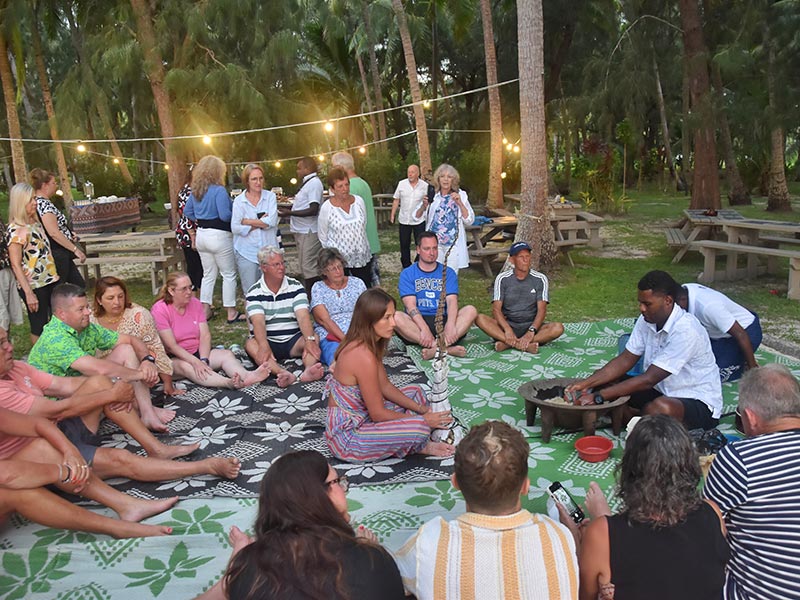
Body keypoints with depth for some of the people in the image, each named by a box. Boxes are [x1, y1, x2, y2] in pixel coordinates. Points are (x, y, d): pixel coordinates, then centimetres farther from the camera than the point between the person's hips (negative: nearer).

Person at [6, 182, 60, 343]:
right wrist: (29, 293, -20)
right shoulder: (15, 229, -16)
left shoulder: (35, 222, 7)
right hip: (34, 286, -8)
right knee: (39, 327, 4)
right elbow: (16, 265, -17)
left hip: (50, 281, 8)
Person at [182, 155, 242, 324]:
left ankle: (205, 310, 20)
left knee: (208, 274, 16)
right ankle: (231, 313, 6)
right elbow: (225, 215, -21)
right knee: (229, 275, 3)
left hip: (202, 234, 8)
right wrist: (237, 214, -3)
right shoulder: (219, 190, -16)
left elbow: (187, 211, 16)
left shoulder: (195, 190, 8)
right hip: (219, 235, -8)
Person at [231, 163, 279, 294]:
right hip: (246, 252, 0)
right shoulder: (239, 200, 2)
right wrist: (260, 223, -9)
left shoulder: (270, 197, 2)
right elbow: (235, 228, -7)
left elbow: (271, 221, -11)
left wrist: (246, 221, -8)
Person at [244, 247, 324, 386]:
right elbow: (258, 322, -18)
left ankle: (308, 371, -58)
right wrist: (264, 346, -37)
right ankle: (284, 374, -55)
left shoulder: (296, 287, 1)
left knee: (314, 338, -27)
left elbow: (303, 316, -13)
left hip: (294, 340, 1)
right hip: (268, 342, -1)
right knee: (251, 345, -32)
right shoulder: (254, 293, -2)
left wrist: (310, 339, -32)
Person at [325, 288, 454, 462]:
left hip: (357, 419, 10)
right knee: (419, 428, -26)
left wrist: (421, 409, 3)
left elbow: (385, 386, 11)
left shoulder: (360, 344, 1)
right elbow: (378, 414, -22)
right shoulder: (364, 357, -28)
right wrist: (423, 420, -10)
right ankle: (419, 446, 8)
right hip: (346, 437, -10)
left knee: (415, 392, 17)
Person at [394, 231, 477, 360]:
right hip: (417, 322, -1)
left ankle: (435, 347, -40)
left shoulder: (448, 273, 13)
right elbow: (410, 305, -7)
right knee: (396, 317, -32)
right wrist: (424, 329, -25)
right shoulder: (407, 274, 7)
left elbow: (452, 301, -3)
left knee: (471, 310, -23)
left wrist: (450, 324, -25)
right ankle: (447, 348, -38)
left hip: (443, 320, 2)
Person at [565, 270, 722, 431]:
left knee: (659, 408, -40)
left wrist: (598, 397, -29)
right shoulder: (646, 320, -2)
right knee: (602, 380, -4)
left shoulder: (686, 330, -27)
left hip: (699, 402, -7)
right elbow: (625, 360, 0)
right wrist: (586, 384, -15)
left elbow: (648, 380, -28)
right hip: (660, 391, 7)